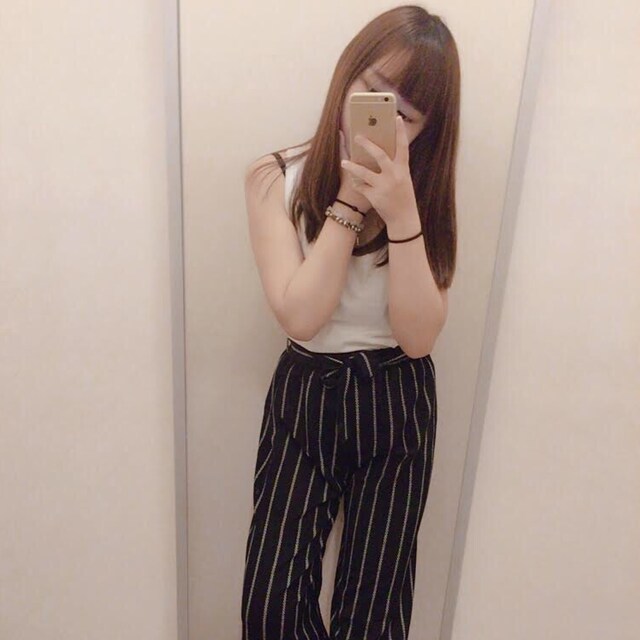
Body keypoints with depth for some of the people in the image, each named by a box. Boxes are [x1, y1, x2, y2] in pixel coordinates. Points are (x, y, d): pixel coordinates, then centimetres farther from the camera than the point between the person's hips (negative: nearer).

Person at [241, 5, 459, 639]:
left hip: (396, 404, 1)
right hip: (303, 394, 0)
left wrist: (402, 214, -25)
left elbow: (418, 337, -15)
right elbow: (300, 316, -19)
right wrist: (349, 198, -21)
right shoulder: (276, 177, -8)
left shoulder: (423, 190, -5)